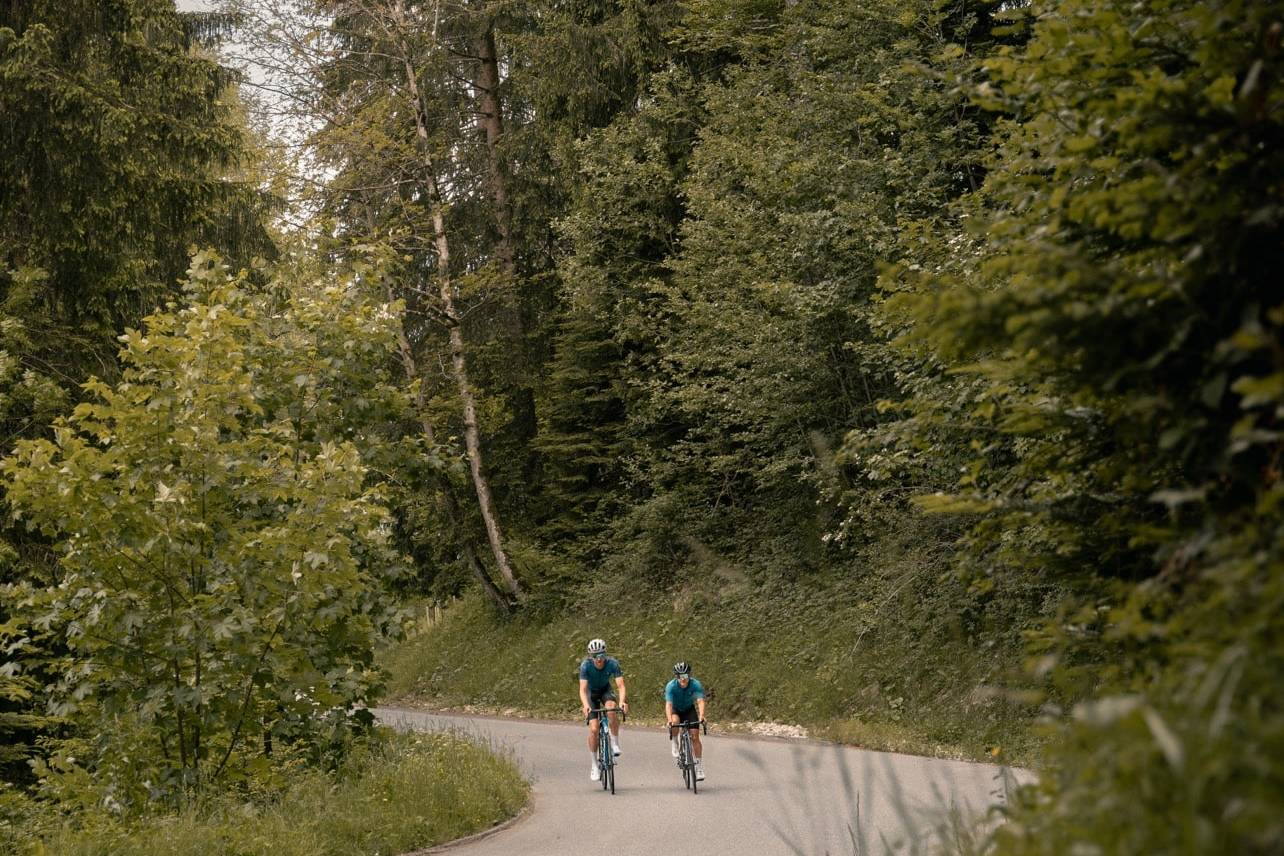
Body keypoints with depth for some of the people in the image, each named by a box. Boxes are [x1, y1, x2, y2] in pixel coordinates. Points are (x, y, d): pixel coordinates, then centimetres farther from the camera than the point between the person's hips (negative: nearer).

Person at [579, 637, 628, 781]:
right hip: (591, 693, -1)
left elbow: (621, 685, -33)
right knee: (594, 728, -16)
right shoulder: (586, 666, -29)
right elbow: (583, 689, -35)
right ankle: (594, 765, -2)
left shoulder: (612, 664, -27)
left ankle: (615, 743, -16)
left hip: (605, 690, 1)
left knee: (611, 709, -34)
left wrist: (622, 701, -53)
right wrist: (585, 705, -53)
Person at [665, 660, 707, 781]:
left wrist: (701, 716, -56)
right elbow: (668, 704, -38)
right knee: (675, 721, -35)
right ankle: (674, 744, -9)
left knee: (695, 736, -12)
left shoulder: (695, 685, -28)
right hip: (675, 710, -1)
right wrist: (669, 720, -54)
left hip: (689, 709, 1)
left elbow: (700, 701, -38)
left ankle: (699, 768, -5)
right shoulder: (671, 686, -30)